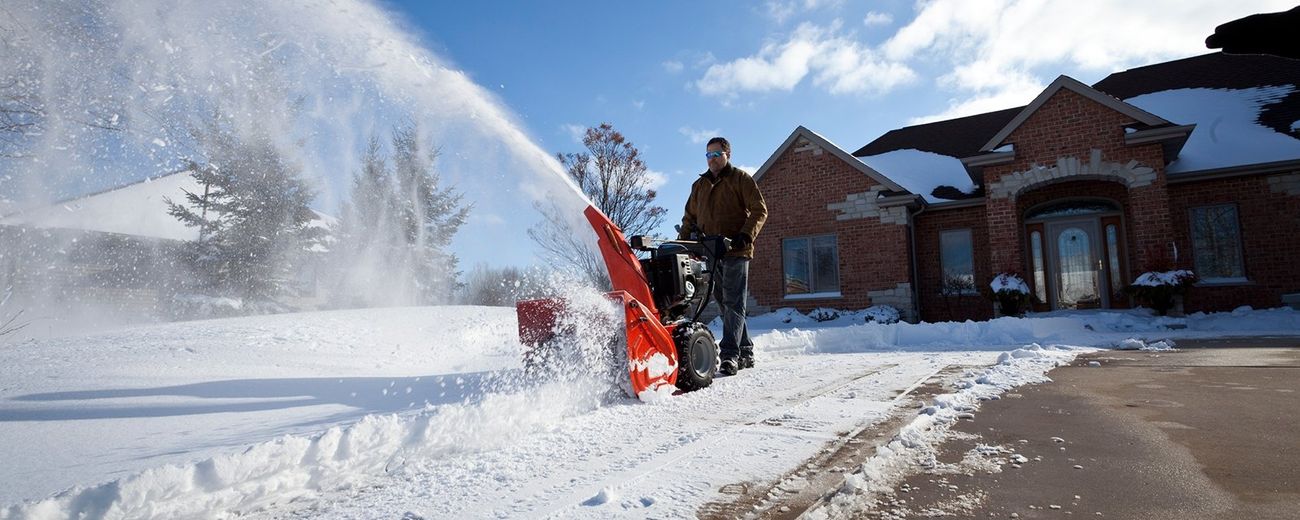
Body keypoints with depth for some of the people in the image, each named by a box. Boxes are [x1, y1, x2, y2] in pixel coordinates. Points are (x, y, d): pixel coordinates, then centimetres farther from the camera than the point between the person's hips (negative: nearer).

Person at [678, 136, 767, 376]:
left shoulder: (741, 179, 5)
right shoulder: (699, 185, 22)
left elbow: (759, 210, -1)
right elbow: (690, 217, 26)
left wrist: (746, 235, -16)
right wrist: (683, 240, 9)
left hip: (735, 251, -6)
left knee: (733, 303, -11)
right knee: (726, 304, 7)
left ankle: (730, 354, -15)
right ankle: (745, 352, 15)